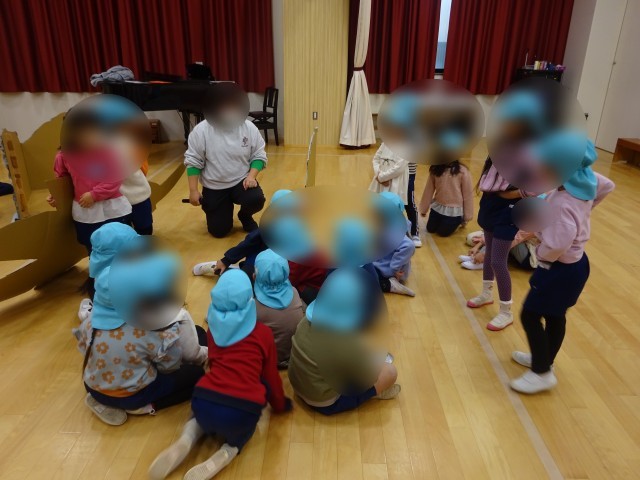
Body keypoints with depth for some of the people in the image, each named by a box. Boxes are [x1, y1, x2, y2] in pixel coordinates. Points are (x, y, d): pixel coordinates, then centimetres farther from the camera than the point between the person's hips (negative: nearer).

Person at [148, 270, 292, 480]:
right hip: (241, 413, -4)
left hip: (203, 405, 4)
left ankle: (186, 440, 10)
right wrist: (281, 405, 33)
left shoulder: (214, 328, 13)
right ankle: (229, 451, 8)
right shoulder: (263, 333, 5)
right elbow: (271, 376, 15)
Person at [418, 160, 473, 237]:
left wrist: (467, 217, -2)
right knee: (430, 229, 12)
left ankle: (458, 220, 27)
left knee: (443, 233, 2)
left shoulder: (462, 171, -17)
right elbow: (428, 191, 3)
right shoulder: (435, 170, -6)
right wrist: (423, 210, 12)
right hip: (437, 207, 4)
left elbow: (468, 194, -9)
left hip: (454, 211, -4)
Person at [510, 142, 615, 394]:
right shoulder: (586, 180, -6)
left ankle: (542, 373, 18)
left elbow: (559, 242, -44)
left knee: (530, 316, 5)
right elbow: (608, 186, 16)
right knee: (555, 316, 23)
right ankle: (545, 361, 42)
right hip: (575, 262, 9)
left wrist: (542, 254, -22)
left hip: (560, 268, -9)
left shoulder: (562, 204, -33)